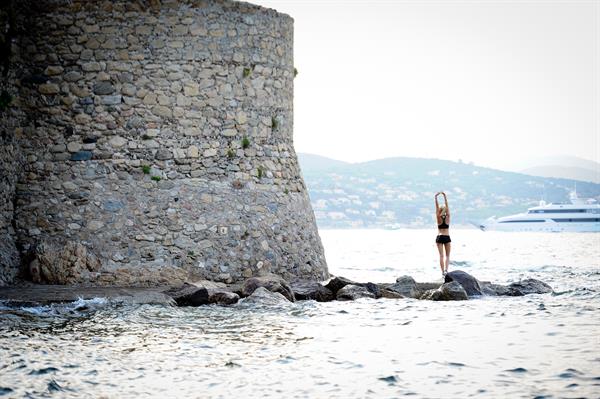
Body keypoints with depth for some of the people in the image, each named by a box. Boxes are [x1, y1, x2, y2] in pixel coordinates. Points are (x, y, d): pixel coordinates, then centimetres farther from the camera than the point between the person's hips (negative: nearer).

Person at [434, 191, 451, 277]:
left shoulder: (438, 218, -5)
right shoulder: (447, 217, -4)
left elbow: (437, 206, -7)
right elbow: (447, 205, -4)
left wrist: (436, 197, -6)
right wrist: (445, 196, -2)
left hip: (439, 237, 0)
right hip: (447, 237, 0)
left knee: (441, 255, 0)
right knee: (447, 255, 8)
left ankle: (443, 272, -6)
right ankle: (446, 269, -13)